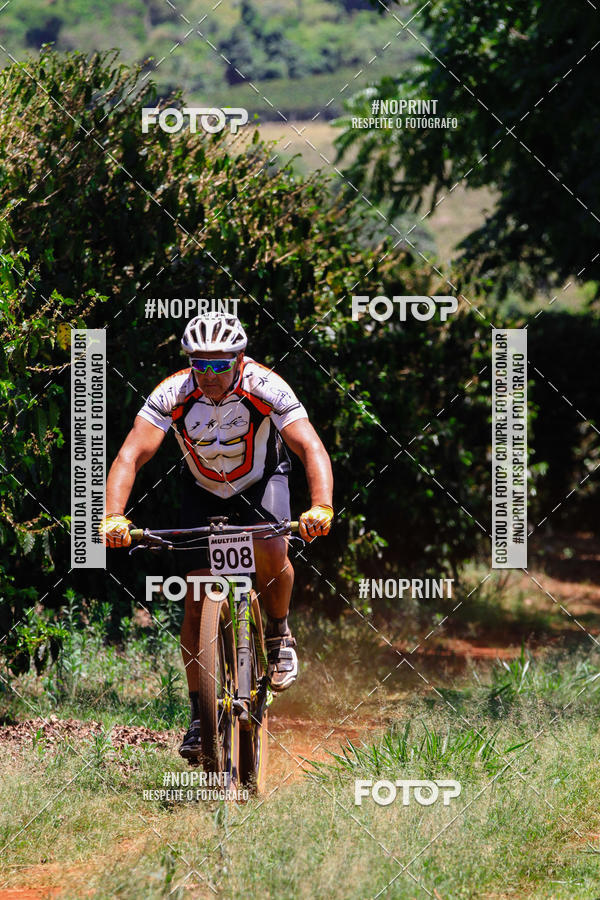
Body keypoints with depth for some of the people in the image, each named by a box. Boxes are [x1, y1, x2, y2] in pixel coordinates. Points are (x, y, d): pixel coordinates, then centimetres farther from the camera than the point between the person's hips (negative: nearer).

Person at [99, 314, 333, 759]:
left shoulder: (265, 388, -30)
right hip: (204, 491, 2)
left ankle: (279, 631, 1)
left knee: (271, 553, -31)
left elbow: (312, 449, -37)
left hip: (261, 482, -1)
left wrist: (321, 509, -55)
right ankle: (200, 717, 1)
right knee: (197, 599, -8)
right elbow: (130, 457, -32)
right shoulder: (173, 394, -27)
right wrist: (113, 518, -48)